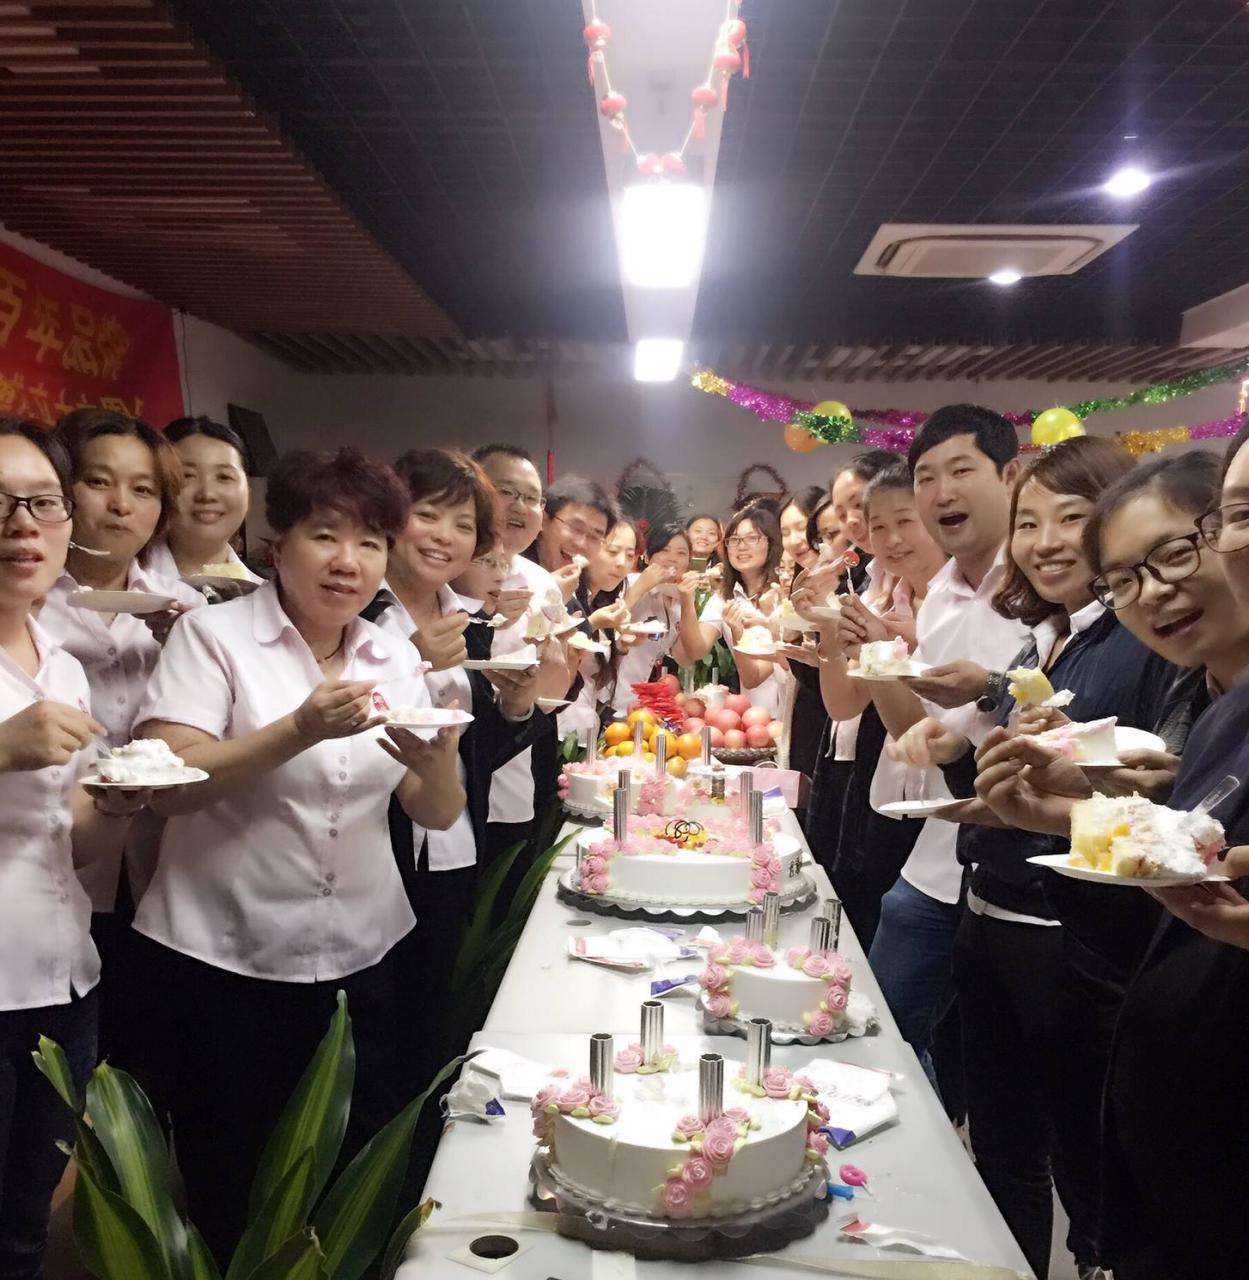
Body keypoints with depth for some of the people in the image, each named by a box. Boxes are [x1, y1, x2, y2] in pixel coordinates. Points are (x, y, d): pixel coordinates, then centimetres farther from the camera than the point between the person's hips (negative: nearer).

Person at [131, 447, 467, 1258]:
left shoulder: (398, 663, 6)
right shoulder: (213, 636, -7)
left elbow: (437, 814, 5)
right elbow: (166, 785, -18)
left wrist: (440, 761, -17)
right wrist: (302, 730, -29)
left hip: (359, 958, 4)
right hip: (224, 960, -4)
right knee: (233, 1184, 11)